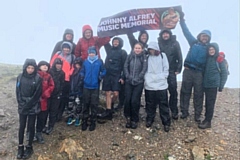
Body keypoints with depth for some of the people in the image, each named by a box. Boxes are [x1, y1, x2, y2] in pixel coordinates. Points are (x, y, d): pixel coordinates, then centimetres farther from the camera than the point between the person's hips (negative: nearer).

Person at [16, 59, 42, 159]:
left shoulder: (38, 78, -9)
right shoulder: (20, 77, -1)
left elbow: (37, 94, -10)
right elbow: (18, 91, 2)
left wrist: (28, 105, -12)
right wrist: (21, 104, -8)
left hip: (33, 107, -2)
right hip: (22, 106, 2)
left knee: (31, 126, 7)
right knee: (22, 126, 8)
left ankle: (29, 147, 21)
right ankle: (20, 147, 22)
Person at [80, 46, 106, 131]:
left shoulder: (99, 62, -1)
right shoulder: (85, 62, 6)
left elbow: (103, 71, 1)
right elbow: (82, 71, 9)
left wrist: (100, 76, -16)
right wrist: (82, 76, -10)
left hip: (95, 87, -2)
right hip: (86, 86, 2)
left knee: (94, 105, 4)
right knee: (86, 104, 8)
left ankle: (93, 122, 17)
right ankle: (84, 122, 19)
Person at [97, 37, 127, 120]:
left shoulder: (123, 52, 3)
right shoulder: (109, 49, 14)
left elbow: (124, 66, -2)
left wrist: (122, 77, -9)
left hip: (117, 75, -3)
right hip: (107, 74, 3)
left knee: (116, 93, -11)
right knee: (108, 93, 0)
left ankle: (111, 105, 20)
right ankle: (108, 112, 3)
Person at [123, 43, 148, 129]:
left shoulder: (144, 58, 0)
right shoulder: (130, 56, 6)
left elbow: (144, 70, -5)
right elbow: (125, 67, 6)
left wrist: (137, 79, -11)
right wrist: (128, 77, -5)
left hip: (139, 83, -2)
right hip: (129, 82, 2)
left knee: (135, 101, -3)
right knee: (127, 100, 0)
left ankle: (134, 120, 13)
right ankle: (128, 117, 20)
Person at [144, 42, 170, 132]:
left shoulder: (162, 55, 5)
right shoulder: (147, 57, 7)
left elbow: (166, 68, 5)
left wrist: (163, 77, -4)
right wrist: (146, 78, -1)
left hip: (161, 84, -1)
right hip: (149, 85, 1)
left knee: (163, 104, 3)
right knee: (150, 104, 9)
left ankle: (166, 122, 13)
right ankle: (149, 120, 26)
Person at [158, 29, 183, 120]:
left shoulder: (175, 43, 1)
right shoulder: (158, 43, 3)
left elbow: (179, 57, 0)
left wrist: (178, 69, -4)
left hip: (172, 71, -1)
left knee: (173, 91, -1)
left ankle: (174, 111, 9)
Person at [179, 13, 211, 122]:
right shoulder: (194, 43, 9)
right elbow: (186, 32, 9)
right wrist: (182, 19, 7)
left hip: (199, 73, 0)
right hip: (188, 71, 0)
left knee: (198, 94, 4)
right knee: (185, 92, 4)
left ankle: (197, 115, 14)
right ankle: (184, 112, 17)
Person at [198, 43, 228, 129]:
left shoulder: (220, 59, -3)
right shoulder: (207, 58, 11)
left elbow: (224, 73, -2)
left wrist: (221, 85, -6)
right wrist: (202, 81, 8)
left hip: (213, 84, -5)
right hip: (206, 84, 5)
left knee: (210, 103, -5)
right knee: (207, 102, 11)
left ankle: (208, 121, -1)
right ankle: (207, 118, 22)